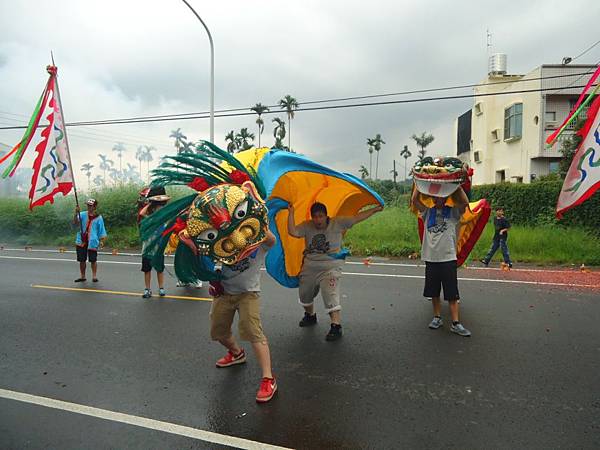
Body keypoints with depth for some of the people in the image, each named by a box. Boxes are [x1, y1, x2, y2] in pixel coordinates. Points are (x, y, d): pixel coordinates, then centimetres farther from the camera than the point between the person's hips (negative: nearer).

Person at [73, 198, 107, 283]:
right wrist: (76, 213, -25)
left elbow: (102, 231, 2)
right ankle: (82, 276, 22)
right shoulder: (83, 214, 5)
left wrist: (102, 241, -7)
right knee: (82, 260, 10)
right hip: (81, 241, 3)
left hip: (92, 242, -3)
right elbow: (75, 223, -10)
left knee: (93, 260, 1)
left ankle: (94, 276, 11)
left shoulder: (98, 218, 1)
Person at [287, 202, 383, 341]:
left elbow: (357, 218, -6)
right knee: (304, 294, 19)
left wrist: (375, 209, -7)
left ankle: (336, 326, -14)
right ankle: (310, 316, 46)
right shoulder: (307, 226, -1)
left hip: (330, 266, -4)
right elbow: (292, 232, -16)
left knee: (330, 295, -19)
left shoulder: (338, 223, -6)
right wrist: (291, 213, -18)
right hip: (310, 266, 4)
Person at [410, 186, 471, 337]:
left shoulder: (453, 212, 5)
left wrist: (457, 185, -7)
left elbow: (465, 202, -11)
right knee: (434, 291, 11)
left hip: (448, 258, -2)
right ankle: (437, 318, 25)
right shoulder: (428, 212, 10)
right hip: (430, 258, 3)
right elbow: (414, 200, 0)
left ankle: (455, 323, 3)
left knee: (452, 293, -1)